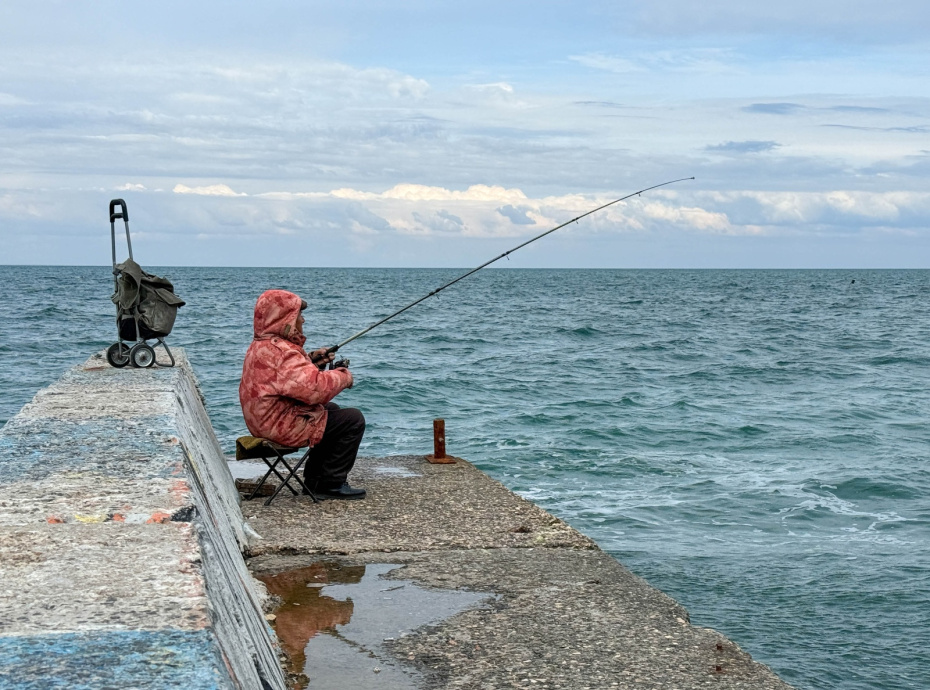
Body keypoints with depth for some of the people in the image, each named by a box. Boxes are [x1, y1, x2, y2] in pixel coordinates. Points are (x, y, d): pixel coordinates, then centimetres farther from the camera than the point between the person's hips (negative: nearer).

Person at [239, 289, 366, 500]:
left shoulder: (260, 346, 10)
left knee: (331, 410, 31)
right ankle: (331, 484, -1)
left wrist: (310, 360, 9)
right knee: (353, 419, -7)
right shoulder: (280, 351, -24)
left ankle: (314, 479, 32)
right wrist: (343, 377, -16)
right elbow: (314, 388, -33)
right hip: (282, 426, -11)